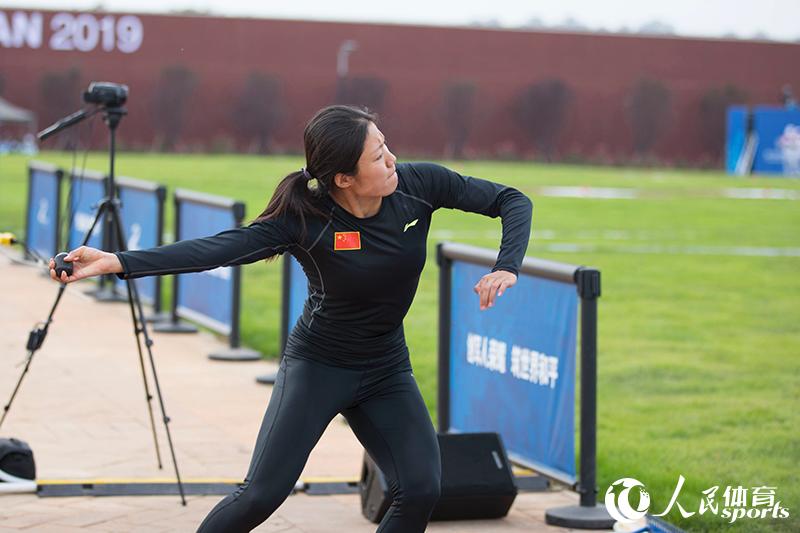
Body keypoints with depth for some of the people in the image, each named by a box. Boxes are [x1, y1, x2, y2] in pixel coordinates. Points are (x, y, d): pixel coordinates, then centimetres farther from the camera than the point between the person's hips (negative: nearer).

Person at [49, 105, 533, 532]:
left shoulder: (418, 185, -13)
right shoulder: (306, 219, -23)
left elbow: (513, 202, -5)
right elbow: (217, 249, -32)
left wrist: (507, 267, -23)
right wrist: (117, 262, -43)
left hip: (386, 370, 4)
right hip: (317, 365, -3)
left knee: (422, 489, -14)